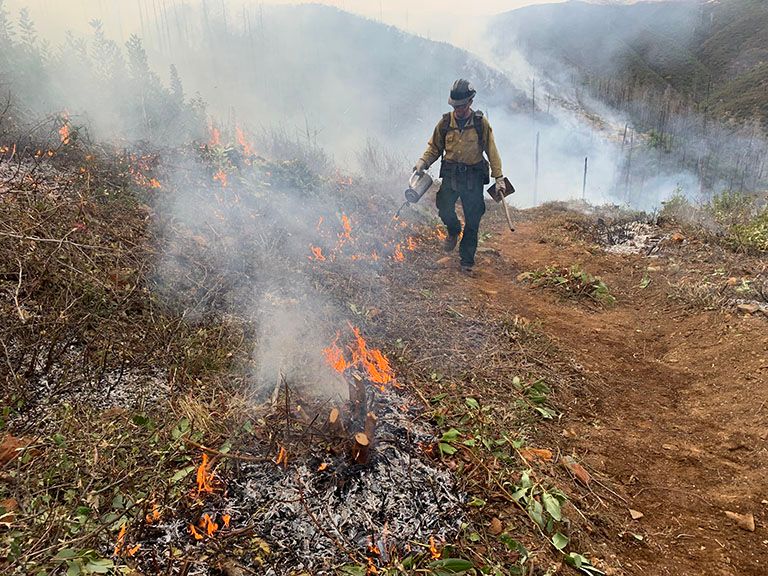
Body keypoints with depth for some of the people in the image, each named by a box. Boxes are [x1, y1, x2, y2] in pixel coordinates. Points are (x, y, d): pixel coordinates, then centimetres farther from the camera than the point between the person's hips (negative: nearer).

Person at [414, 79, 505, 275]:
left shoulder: (481, 123, -2)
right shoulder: (445, 122, 3)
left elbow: (491, 151, 1)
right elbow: (434, 148, 10)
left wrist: (498, 177, -4)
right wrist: (422, 162, -9)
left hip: (473, 177, -1)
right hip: (451, 175, 1)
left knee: (472, 221, 1)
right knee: (444, 209, -17)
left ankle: (467, 261, 13)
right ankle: (453, 231, 20)